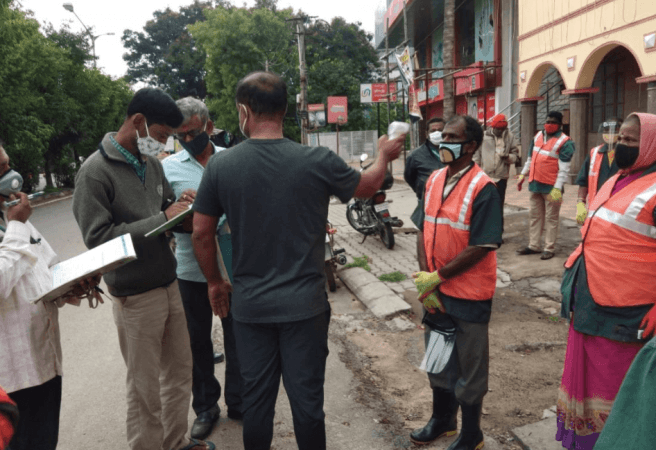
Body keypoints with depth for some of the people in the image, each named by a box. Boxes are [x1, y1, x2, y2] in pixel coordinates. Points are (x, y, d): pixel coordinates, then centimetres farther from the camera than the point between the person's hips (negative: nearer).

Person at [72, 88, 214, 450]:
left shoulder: (151, 163, 5)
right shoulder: (95, 172, -14)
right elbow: (97, 237, -19)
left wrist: (183, 211, -7)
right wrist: (161, 219, -22)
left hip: (168, 284, 7)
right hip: (135, 295, -7)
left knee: (179, 369, 18)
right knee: (145, 386, 7)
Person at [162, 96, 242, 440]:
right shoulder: (168, 167, 0)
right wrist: (178, 204, -20)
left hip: (233, 265, 0)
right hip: (191, 267, 0)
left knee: (236, 335, 12)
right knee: (198, 339, 14)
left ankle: (238, 401, 32)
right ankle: (205, 406, 33)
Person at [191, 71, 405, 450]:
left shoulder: (220, 166, -7)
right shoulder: (318, 161, -11)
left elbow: (202, 234, 0)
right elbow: (367, 186, 8)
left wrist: (215, 282, 16)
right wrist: (384, 157, 29)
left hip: (250, 305, 2)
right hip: (305, 304, -1)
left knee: (256, 398, 17)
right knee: (307, 398, 12)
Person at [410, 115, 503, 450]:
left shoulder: (482, 189, -17)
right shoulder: (434, 180, 4)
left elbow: (482, 247, -21)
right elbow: (424, 231, 4)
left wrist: (437, 278, -16)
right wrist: (425, 279, -7)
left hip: (468, 295, -6)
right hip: (435, 290, 7)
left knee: (468, 368, 11)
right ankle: (442, 419, 44)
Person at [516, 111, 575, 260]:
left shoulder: (564, 142, -12)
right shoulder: (538, 136, 10)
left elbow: (564, 169, -17)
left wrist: (557, 188, -23)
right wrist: (523, 175, 17)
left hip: (551, 187, -7)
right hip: (535, 184, 7)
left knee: (551, 218, 3)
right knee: (534, 215, 14)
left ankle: (549, 249, 11)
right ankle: (533, 246, 24)